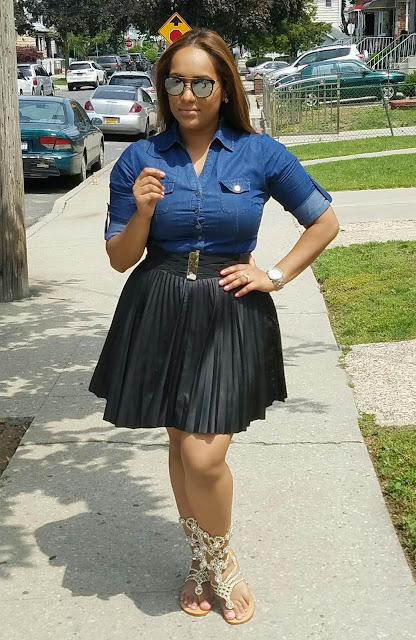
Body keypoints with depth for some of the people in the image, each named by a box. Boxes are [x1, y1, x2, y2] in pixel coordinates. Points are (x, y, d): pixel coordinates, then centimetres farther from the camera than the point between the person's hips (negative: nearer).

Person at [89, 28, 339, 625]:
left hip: (229, 317, -2)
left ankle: (222, 563, 19)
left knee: (203, 457, -10)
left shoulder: (260, 154, -2)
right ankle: (203, 560, 35)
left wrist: (275, 276, -1)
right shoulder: (140, 159, 1)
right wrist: (142, 212, -15)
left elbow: (325, 222, 8)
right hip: (158, 316, 2)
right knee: (179, 445, 12)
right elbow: (119, 258, 3)